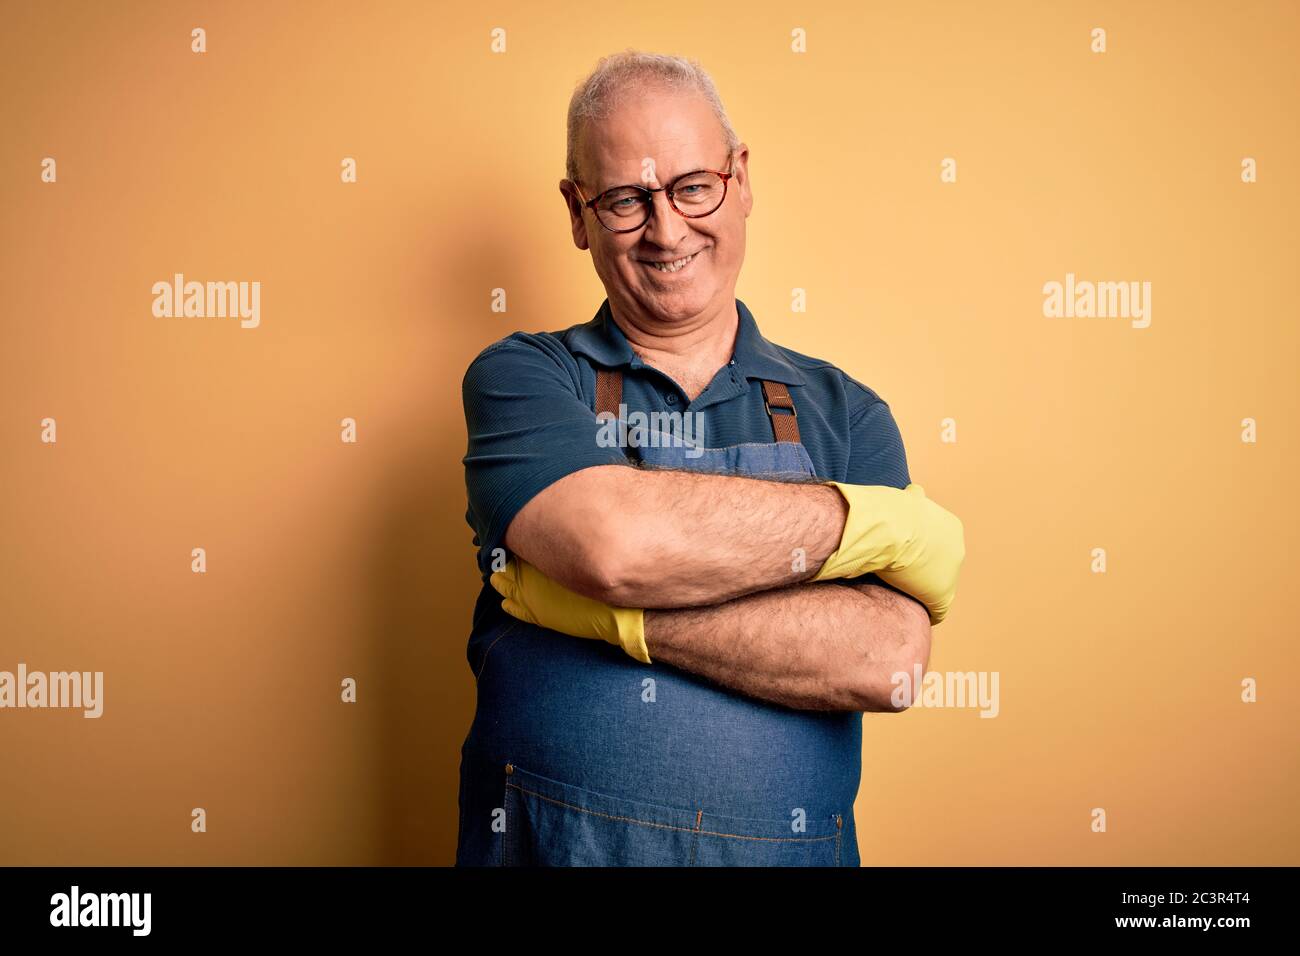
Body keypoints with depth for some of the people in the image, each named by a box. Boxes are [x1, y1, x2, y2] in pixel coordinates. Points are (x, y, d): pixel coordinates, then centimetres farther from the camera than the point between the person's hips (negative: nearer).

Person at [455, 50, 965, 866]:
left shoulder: (848, 414, -1)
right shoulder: (521, 377, -4)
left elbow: (888, 660, -15)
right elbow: (613, 544, -24)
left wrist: (606, 610, -20)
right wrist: (881, 519, -14)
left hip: (785, 846, 1)